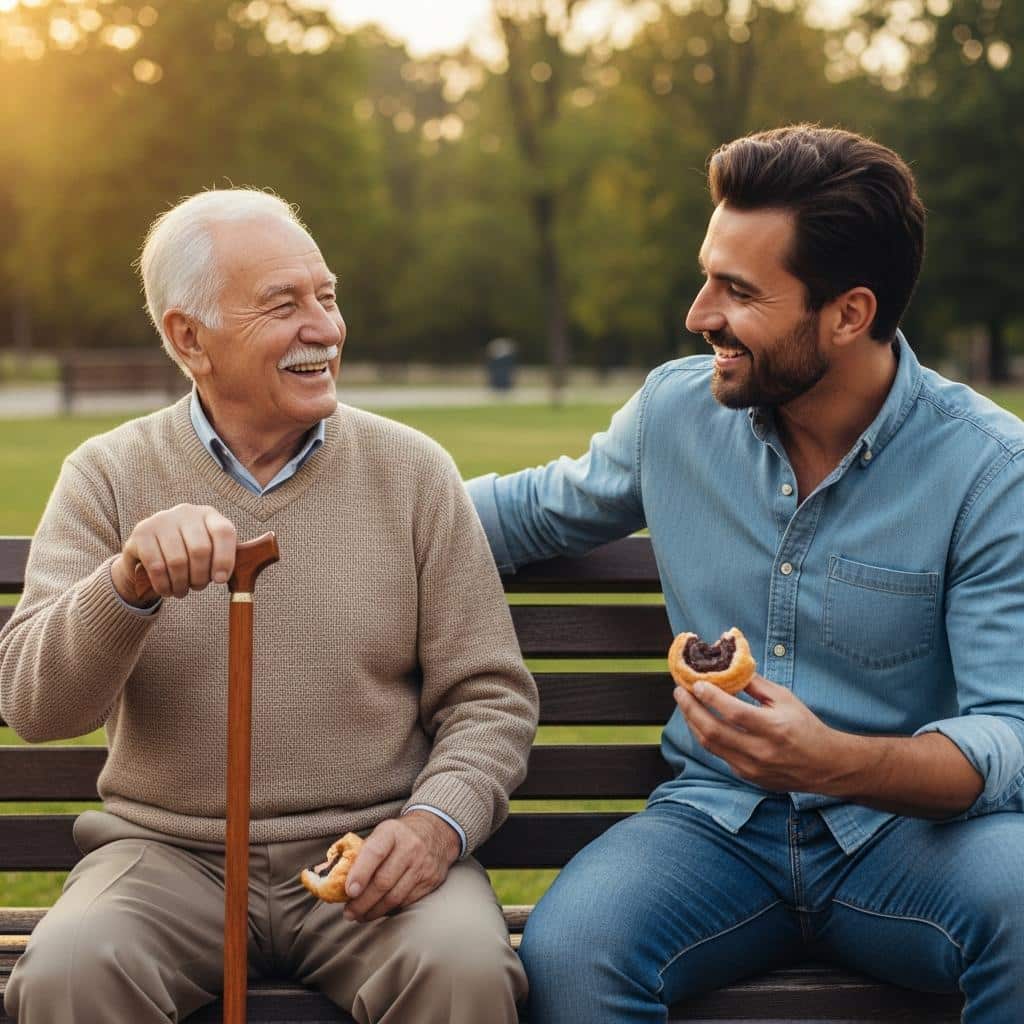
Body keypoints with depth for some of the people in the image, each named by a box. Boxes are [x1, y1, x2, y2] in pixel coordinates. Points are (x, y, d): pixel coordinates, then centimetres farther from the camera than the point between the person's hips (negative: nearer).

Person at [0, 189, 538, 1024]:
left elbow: (489, 697, 5)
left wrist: (439, 821, -15)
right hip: (172, 854, 0)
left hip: (369, 858, 0)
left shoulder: (412, 471, 5)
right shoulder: (109, 478, 4)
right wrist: (129, 580, -24)